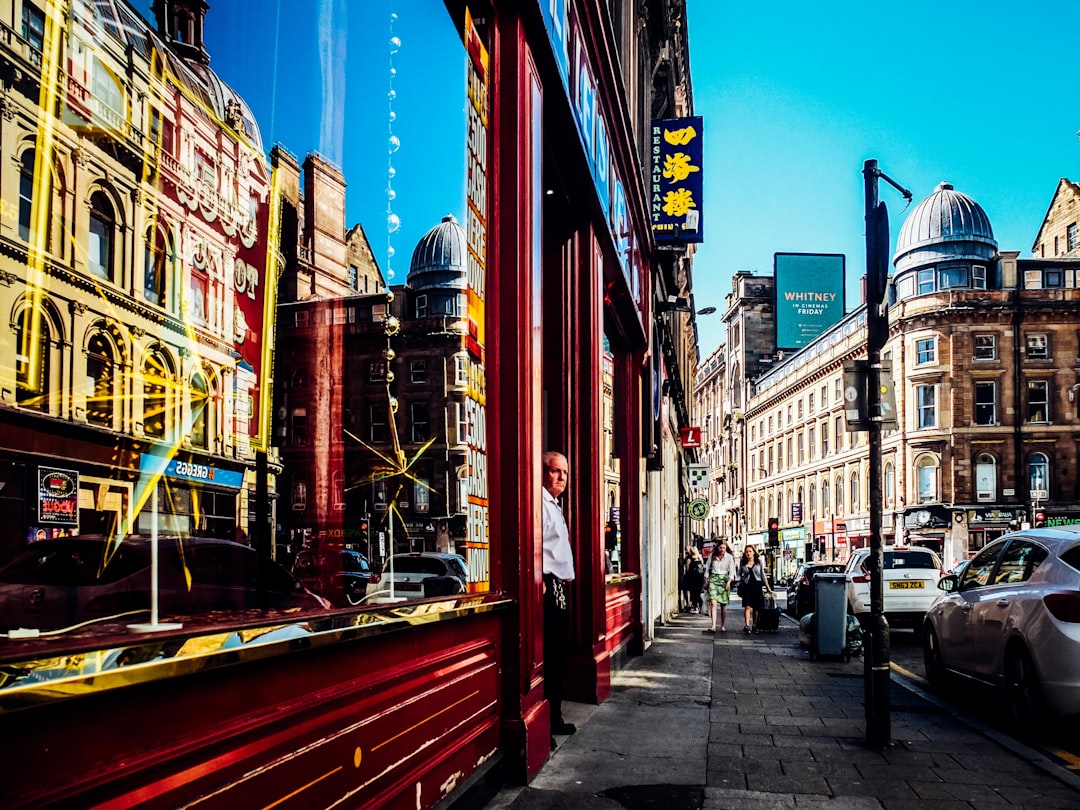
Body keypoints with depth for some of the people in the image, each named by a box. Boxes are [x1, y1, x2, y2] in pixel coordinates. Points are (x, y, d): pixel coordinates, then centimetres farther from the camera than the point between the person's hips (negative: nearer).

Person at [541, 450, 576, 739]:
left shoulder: (555, 507, 21)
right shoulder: (540, 504, -13)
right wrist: (540, 583, -25)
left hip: (560, 588, 11)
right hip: (548, 588, -11)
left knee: (558, 657, 16)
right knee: (545, 658, -8)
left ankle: (554, 718, 25)